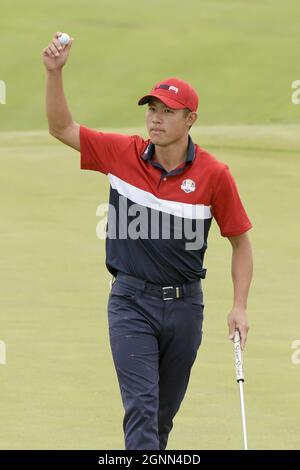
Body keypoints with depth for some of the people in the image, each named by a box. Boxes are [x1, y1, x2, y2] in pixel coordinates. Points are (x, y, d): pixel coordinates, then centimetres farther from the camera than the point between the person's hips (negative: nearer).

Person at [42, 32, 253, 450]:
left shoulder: (213, 174, -8)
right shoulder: (123, 154, -4)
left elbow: (240, 241, 1)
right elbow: (61, 127, 2)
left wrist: (240, 306, -6)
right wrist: (54, 72, -13)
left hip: (184, 303, 1)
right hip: (131, 301, -1)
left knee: (165, 411, 13)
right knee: (141, 403, -14)